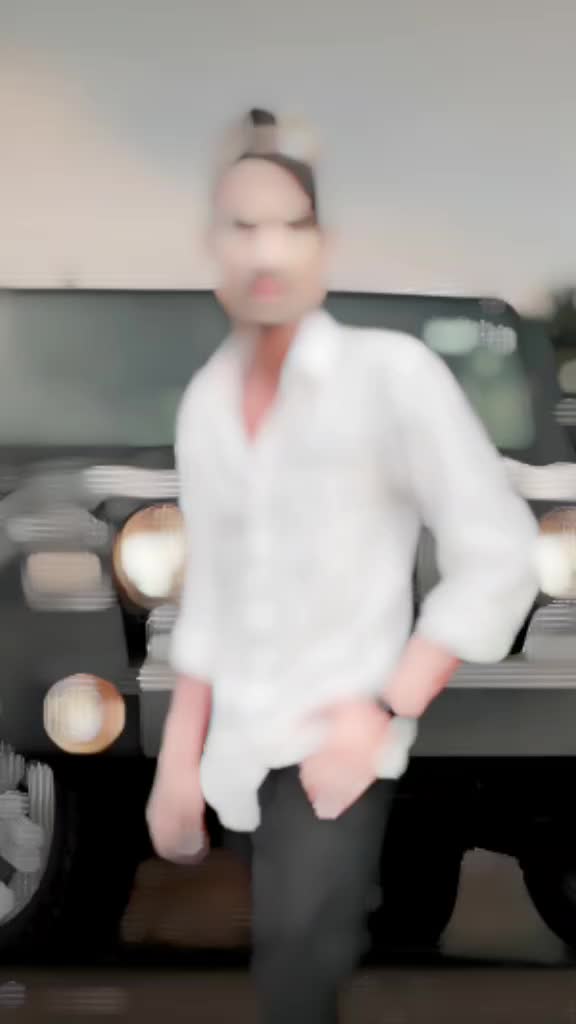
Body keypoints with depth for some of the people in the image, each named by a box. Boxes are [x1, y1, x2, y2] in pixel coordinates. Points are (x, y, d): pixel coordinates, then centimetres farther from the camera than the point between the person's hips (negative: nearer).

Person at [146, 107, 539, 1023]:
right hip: (240, 755, 6)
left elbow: (499, 556, -9)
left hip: (338, 743, -6)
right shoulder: (204, 403, 6)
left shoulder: (391, 371, -11)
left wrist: (386, 710, -13)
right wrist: (177, 758, 13)